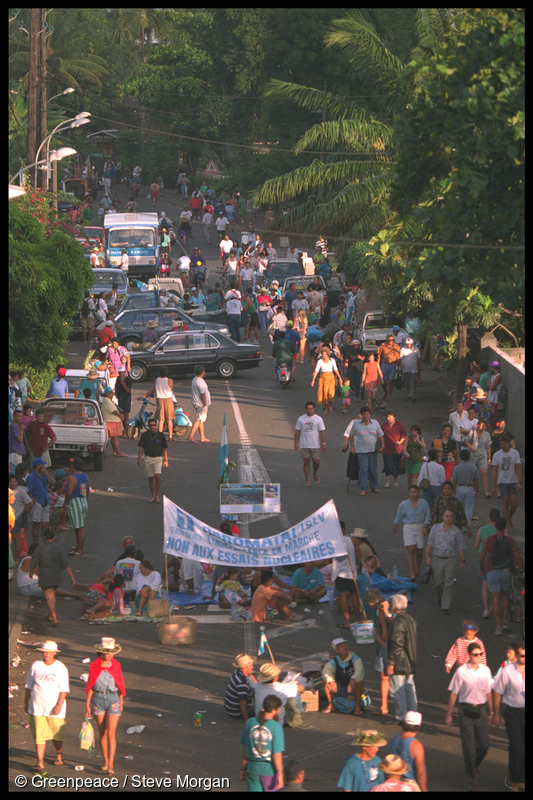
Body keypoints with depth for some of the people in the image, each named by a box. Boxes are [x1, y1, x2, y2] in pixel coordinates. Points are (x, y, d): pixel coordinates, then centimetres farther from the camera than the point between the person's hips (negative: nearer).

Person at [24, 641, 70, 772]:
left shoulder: (61, 668, -1)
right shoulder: (35, 666, 5)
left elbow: (63, 689, -4)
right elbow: (29, 686, 12)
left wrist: (59, 704, -14)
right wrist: (26, 703, 11)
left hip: (54, 707, -1)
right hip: (37, 706, 1)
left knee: (57, 734, 9)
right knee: (38, 735, -5)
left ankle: (59, 755, 36)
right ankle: (40, 763, -5)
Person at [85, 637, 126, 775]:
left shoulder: (116, 665, 0)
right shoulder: (94, 666, -2)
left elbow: (120, 685, 10)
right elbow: (90, 686, 2)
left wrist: (121, 702, 15)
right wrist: (87, 704, 0)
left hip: (113, 700, -1)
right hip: (98, 700, 1)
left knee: (111, 733, -10)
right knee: (102, 733, 9)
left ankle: (111, 765, -12)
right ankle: (105, 761, 23)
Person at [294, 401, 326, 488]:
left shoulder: (318, 419, 1)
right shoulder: (301, 419, 5)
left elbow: (322, 432, 0)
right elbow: (297, 432, 7)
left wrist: (323, 443, -7)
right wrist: (296, 443, 3)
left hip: (315, 445, -1)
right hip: (304, 445, 1)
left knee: (316, 462, 0)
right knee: (306, 462, 1)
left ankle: (315, 473, 32)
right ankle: (308, 480, 8)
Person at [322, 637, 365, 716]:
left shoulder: (355, 659, -11)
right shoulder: (334, 661, -6)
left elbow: (360, 670, -30)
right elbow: (326, 671, -25)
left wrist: (353, 680, -51)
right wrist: (331, 681, -47)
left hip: (353, 689, -2)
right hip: (339, 688, 2)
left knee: (359, 681, -32)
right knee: (326, 681, -22)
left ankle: (357, 706, -20)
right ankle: (330, 705, -8)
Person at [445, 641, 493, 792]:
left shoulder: (485, 670, 1)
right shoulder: (461, 672, -11)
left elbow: (488, 692, 11)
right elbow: (454, 694, -3)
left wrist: (490, 712, 15)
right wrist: (448, 715, 1)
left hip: (481, 710, 3)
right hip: (466, 710, -3)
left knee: (484, 746, 6)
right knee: (469, 747, 0)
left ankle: (475, 765, 39)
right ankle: (472, 781, 11)